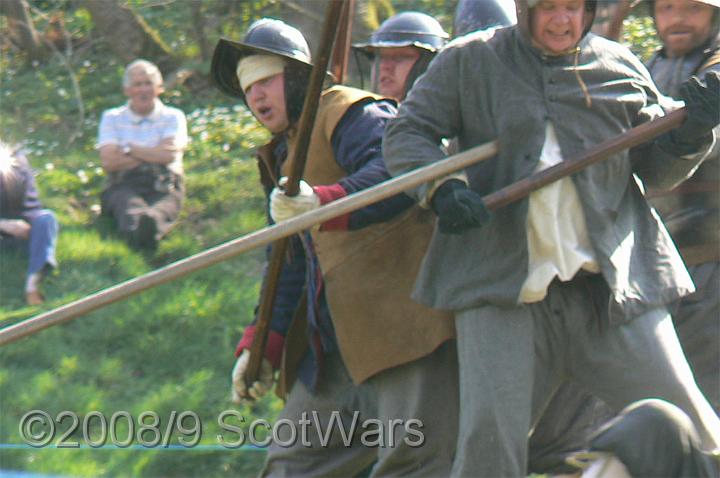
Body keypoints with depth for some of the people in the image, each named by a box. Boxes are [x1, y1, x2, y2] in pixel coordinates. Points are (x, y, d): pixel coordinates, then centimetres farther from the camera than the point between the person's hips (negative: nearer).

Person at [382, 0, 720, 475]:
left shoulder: (620, 68, 10)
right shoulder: (468, 62, 5)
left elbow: (656, 168, 16)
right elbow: (406, 134, 6)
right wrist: (441, 188, -13)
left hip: (615, 288, 2)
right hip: (502, 287, -1)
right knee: (489, 440, -9)